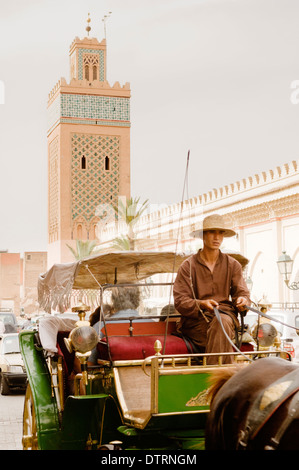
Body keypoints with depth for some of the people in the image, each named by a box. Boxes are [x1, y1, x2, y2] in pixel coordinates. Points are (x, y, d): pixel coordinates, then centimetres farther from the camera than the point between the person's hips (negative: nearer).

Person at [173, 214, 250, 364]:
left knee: (222, 322, -36)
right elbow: (180, 301, -1)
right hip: (196, 319, -2)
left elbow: (241, 292, 10)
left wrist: (242, 301, -17)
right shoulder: (188, 265, 7)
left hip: (225, 314, 2)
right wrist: (201, 304, -21)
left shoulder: (232, 264, 17)